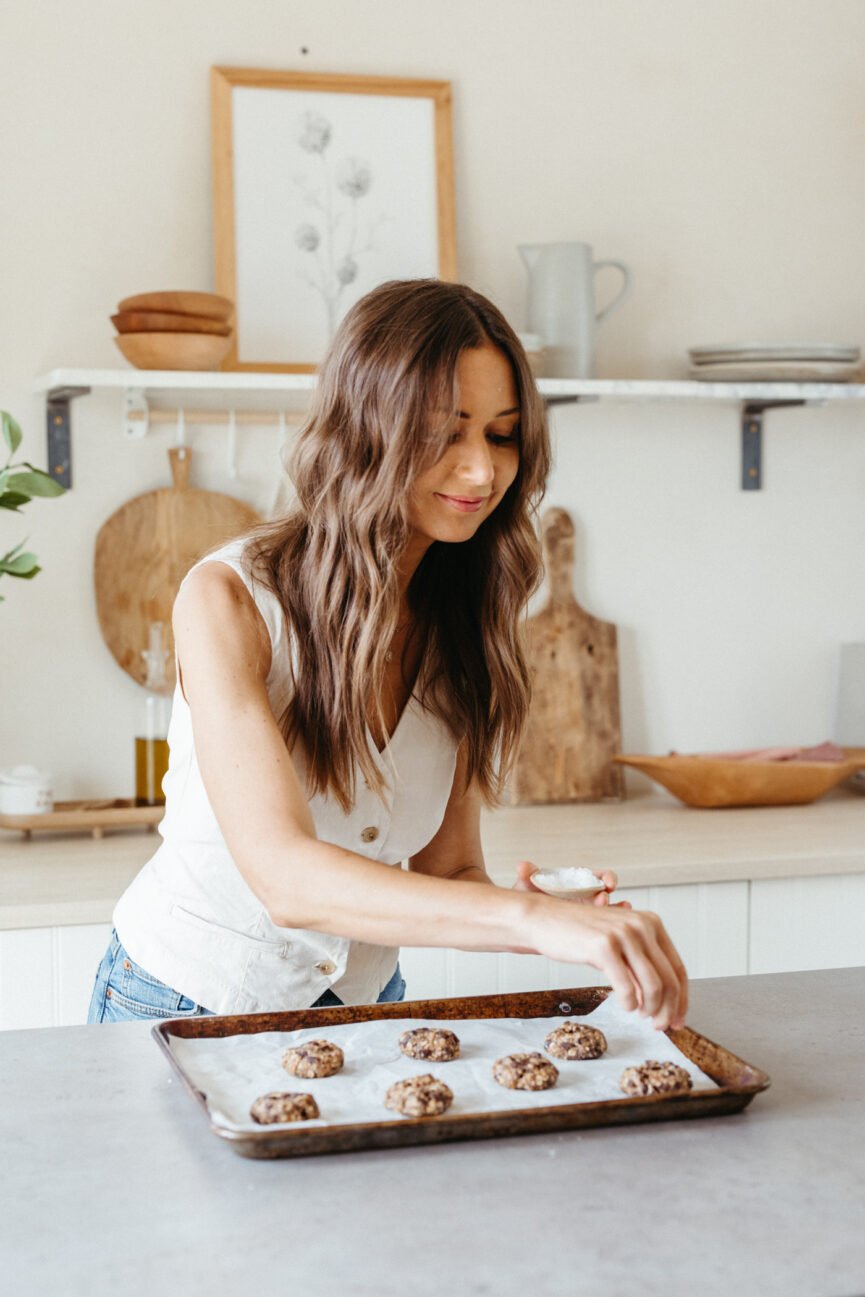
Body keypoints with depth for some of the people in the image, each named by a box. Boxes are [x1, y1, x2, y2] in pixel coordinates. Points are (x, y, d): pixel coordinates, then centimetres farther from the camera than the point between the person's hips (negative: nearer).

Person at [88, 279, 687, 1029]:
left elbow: (449, 870, -1)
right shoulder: (229, 599, -20)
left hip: (363, 1002, 3)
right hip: (187, 1011, -2)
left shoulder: (466, 626, -4)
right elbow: (284, 876, -30)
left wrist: (551, 921, -21)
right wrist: (529, 917, -41)